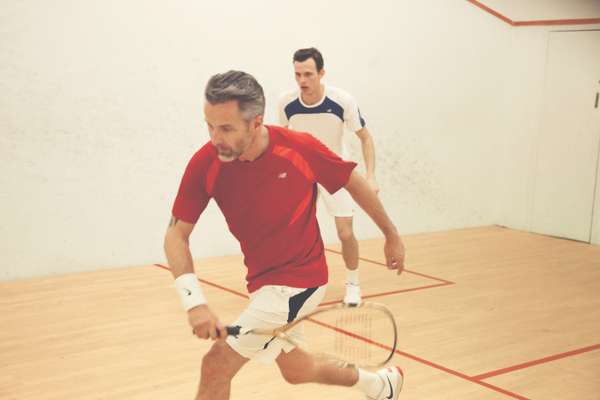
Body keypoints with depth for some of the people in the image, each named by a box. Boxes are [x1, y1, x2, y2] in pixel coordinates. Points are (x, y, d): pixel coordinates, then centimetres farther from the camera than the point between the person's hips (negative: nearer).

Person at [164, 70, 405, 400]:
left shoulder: (301, 147, -20)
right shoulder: (204, 164, -14)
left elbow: (354, 182, -3)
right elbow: (176, 234, -13)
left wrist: (392, 235, 8)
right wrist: (194, 301, -28)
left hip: (299, 280, -5)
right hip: (263, 282, 5)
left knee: (217, 366, -16)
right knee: (296, 371, 25)